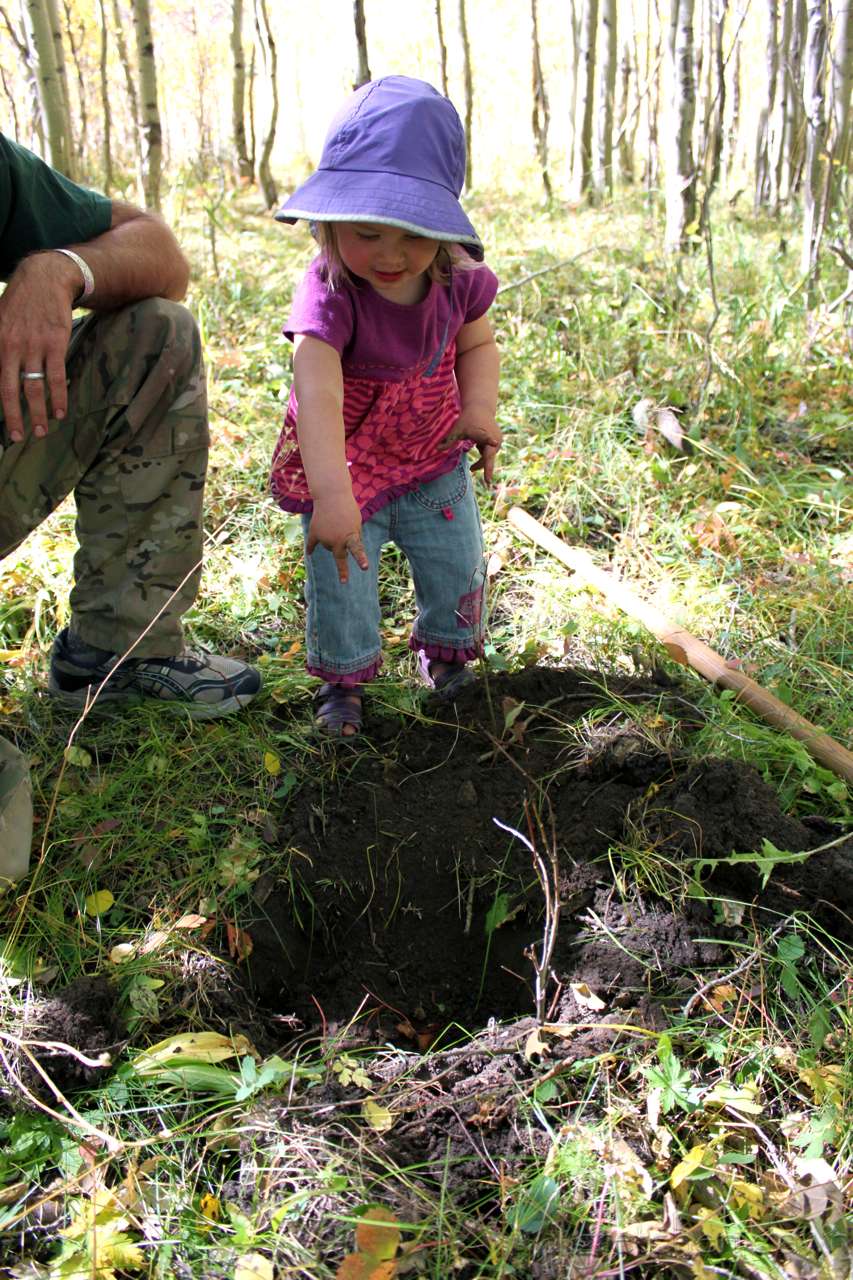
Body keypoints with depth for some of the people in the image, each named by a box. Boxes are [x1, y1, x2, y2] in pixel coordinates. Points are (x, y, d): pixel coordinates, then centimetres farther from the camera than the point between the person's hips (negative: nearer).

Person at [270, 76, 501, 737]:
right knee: (340, 582, -2)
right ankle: (343, 677, 25)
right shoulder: (329, 293, -31)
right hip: (345, 466, -4)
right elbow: (317, 395, -45)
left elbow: (477, 342, 6)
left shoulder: (457, 278, -15)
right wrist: (332, 495, -57)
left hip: (433, 460, 4)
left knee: (458, 564, 12)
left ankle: (448, 650, 41)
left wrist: (480, 409, -13)